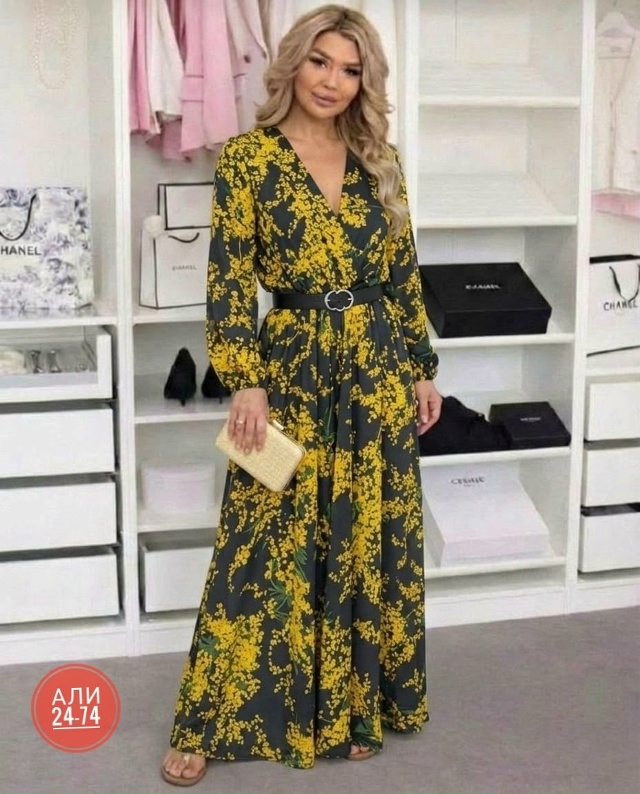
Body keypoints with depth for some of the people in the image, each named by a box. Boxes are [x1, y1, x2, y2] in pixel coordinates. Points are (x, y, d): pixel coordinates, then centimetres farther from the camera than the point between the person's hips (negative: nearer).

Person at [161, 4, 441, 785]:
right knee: (269, 545, 0)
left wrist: (421, 369, 9)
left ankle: (353, 708, 27)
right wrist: (246, 381, -15)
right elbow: (229, 280, -8)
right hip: (293, 370, -4)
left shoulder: (380, 161, 8)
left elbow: (404, 276, 11)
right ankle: (210, 723, 14)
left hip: (379, 370, 4)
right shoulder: (246, 157, -4)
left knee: (371, 541, 9)